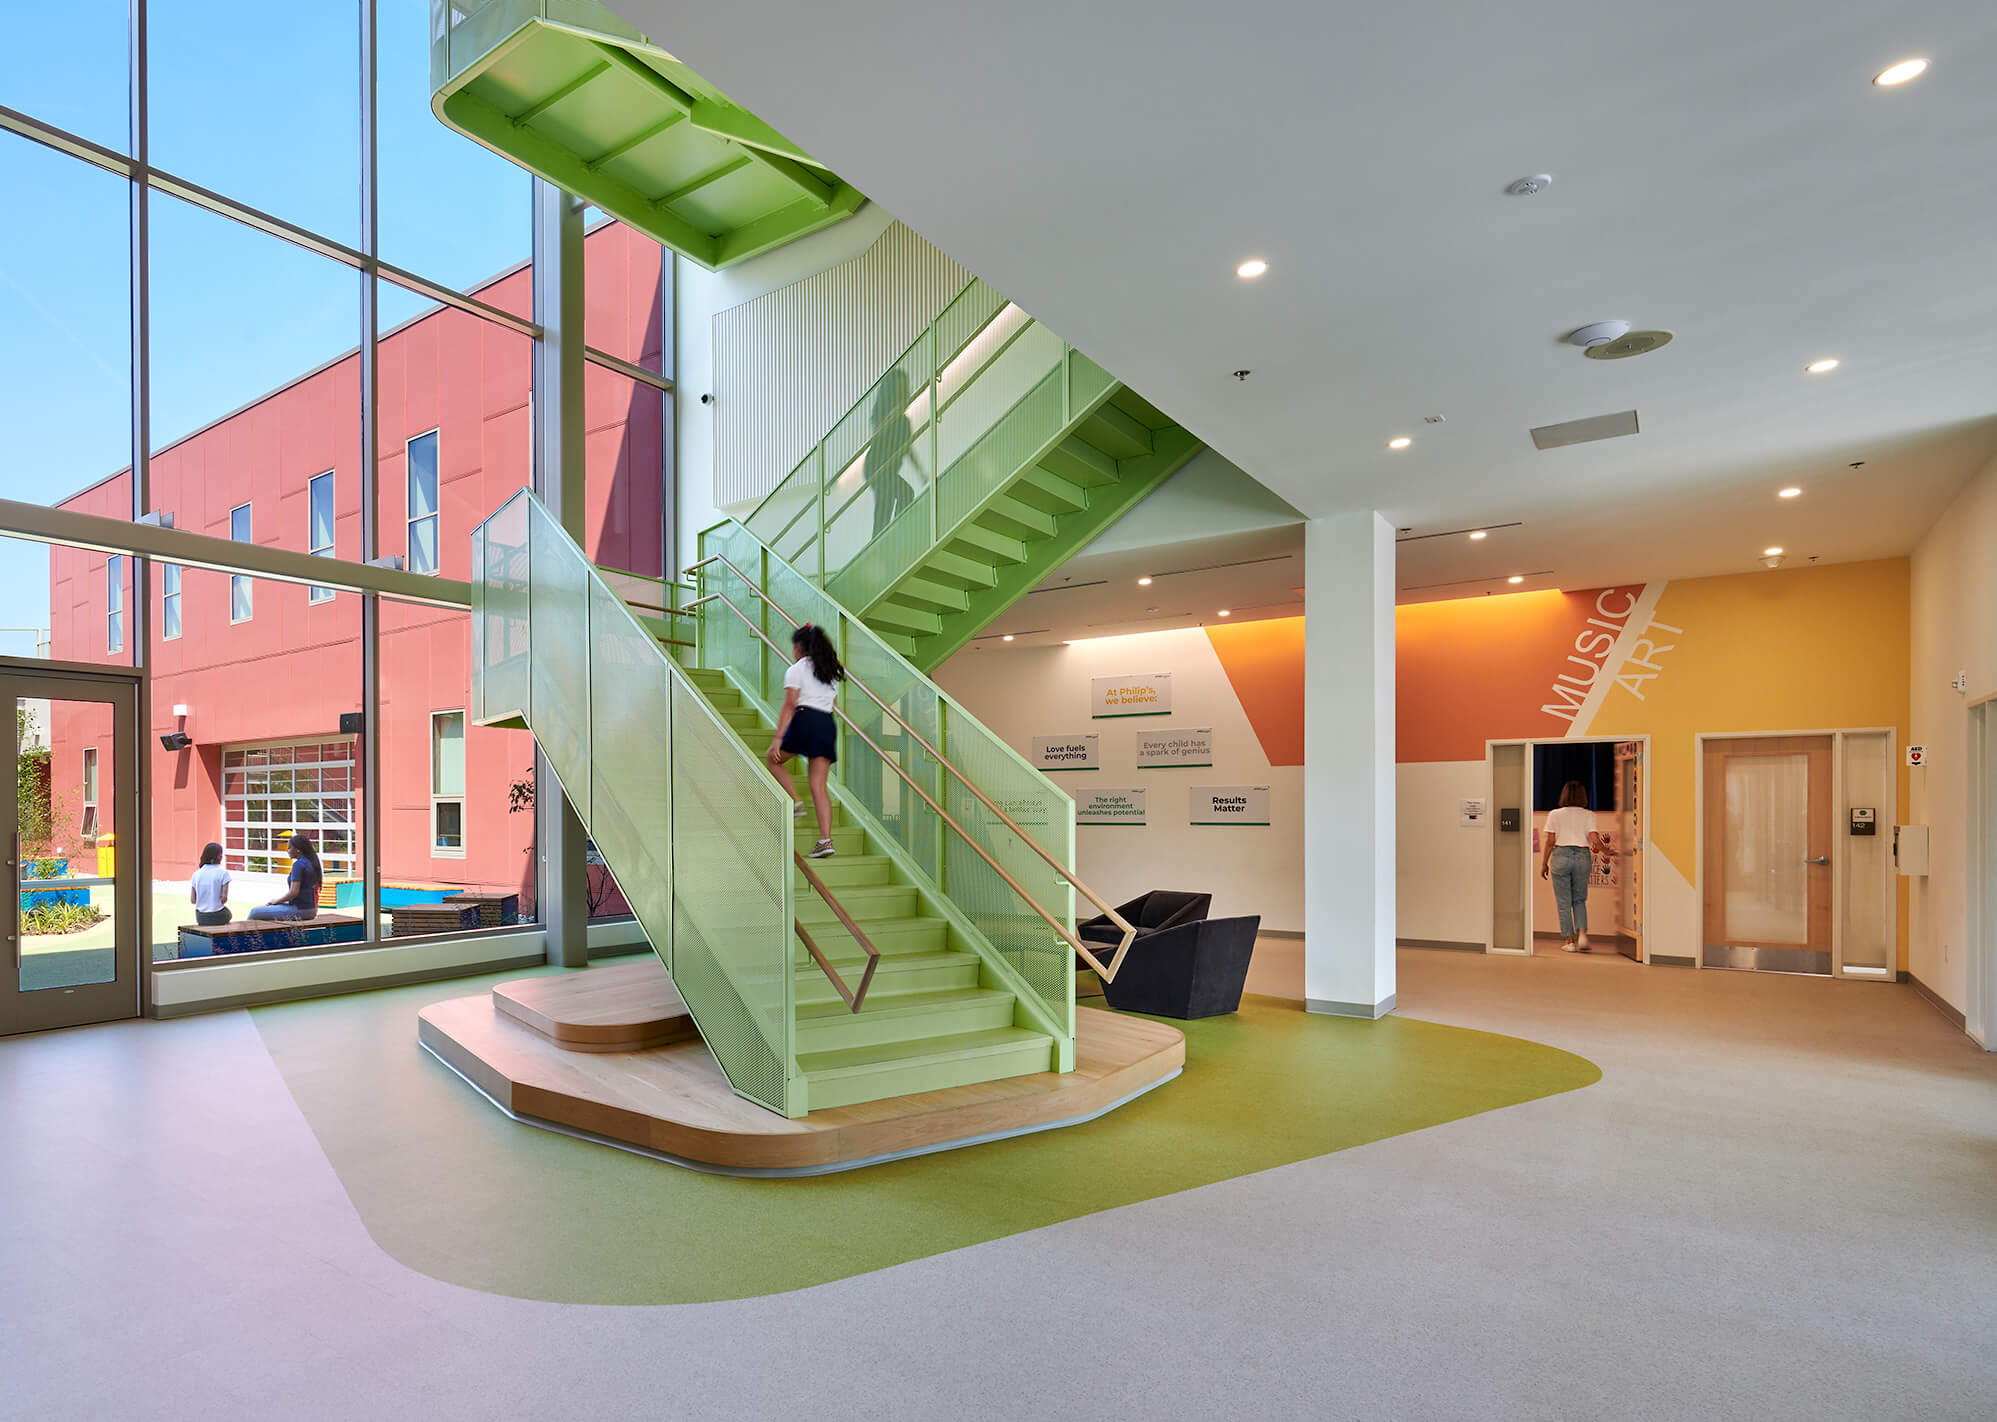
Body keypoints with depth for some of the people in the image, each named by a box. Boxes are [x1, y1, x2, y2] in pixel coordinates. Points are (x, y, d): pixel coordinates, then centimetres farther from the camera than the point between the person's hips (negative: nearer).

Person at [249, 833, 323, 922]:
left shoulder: (298, 865, -18)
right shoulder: (312, 862, 9)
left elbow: (293, 892, -23)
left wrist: (277, 901, -6)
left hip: (299, 910, -9)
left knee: (254, 912, 2)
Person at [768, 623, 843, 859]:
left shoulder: (797, 669, 1)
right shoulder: (832, 672, 22)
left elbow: (789, 706, -8)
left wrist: (778, 738, -10)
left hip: (805, 720, -6)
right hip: (828, 725, 6)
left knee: (774, 759, 21)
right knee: (819, 785, 3)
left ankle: (794, 801, 4)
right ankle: (826, 839, -6)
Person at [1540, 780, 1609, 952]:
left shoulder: (1555, 814, 0)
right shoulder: (1588, 815, 2)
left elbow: (1550, 841, -1)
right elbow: (1595, 839, -5)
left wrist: (1544, 863, 7)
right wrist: (1607, 851, 14)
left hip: (1561, 855, -2)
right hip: (1583, 856, 2)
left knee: (1564, 902, 6)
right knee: (1580, 900, 17)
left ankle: (1569, 940, 7)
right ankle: (1582, 934, 0)